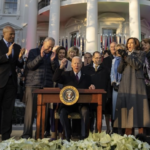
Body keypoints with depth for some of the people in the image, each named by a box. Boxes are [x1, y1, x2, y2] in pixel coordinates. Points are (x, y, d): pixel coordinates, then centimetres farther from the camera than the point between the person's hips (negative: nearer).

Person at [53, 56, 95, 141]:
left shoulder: (86, 77, 18)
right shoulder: (66, 75, 14)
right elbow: (55, 79, -4)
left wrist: (91, 88, -10)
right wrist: (61, 67, -15)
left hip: (82, 103, 0)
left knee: (85, 112, -33)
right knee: (62, 112, -31)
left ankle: (84, 137, -21)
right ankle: (68, 137, -18)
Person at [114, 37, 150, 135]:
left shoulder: (140, 53, 10)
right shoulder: (125, 54, 22)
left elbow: (137, 65, -9)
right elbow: (119, 70, 11)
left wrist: (126, 56, -11)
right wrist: (123, 59, -4)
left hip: (136, 83, -4)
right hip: (125, 84, 4)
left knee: (137, 105, -9)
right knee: (126, 106, -3)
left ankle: (141, 133, -7)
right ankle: (129, 133, -1)